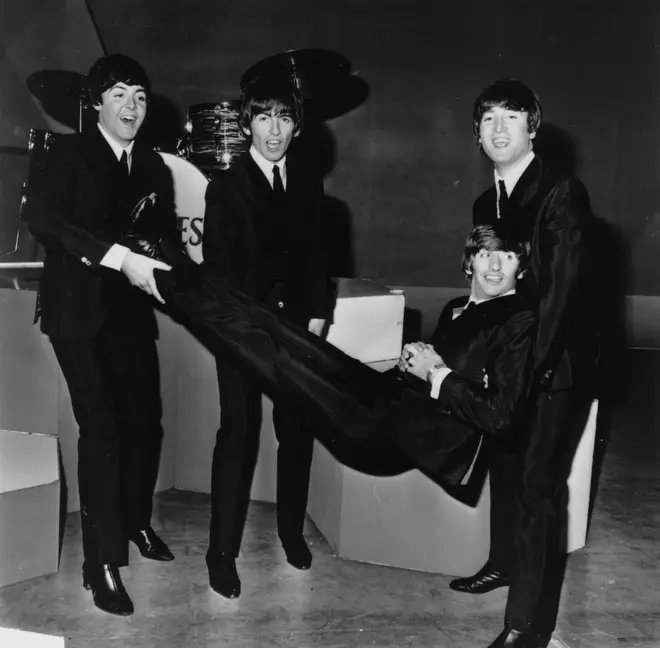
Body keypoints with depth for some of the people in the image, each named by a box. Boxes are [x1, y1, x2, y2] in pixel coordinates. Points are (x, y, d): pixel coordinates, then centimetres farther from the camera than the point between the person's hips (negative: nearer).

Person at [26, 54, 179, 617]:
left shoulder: (153, 166, 13)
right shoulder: (70, 153, -3)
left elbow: (165, 233, 13)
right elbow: (42, 216, -20)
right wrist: (121, 258, -29)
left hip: (132, 310, 5)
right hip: (80, 310, -5)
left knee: (145, 421, 6)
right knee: (101, 427, -11)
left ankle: (136, 521, 31)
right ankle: (102, 562, -1)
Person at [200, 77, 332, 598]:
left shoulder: (309, 182, 10)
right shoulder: (225, 187, -1)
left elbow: (315, 254, 11)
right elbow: (218, 265, -5)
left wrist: (317, 315, 2)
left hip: (297, 325, 4)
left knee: (298, 430, 8)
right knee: (239, 433, -4)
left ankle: (292, 529, 28)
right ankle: (223, 550, 8)